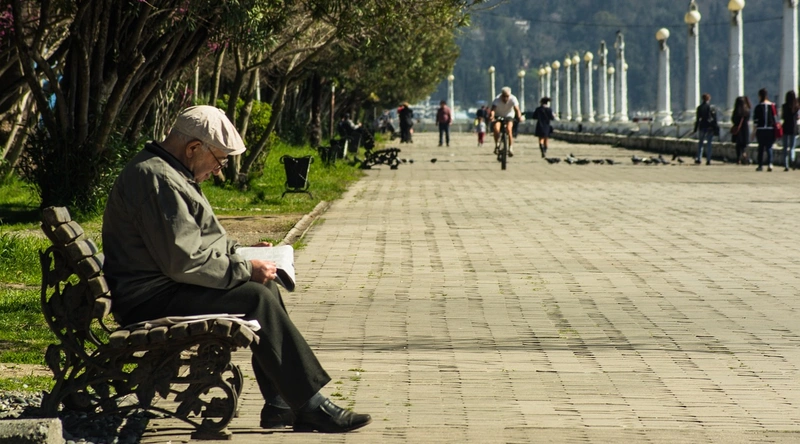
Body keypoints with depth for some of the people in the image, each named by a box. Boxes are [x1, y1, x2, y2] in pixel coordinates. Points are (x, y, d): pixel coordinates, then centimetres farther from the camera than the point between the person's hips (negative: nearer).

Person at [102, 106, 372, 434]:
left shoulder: (166, 173, 16)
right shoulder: (156, 180, -21)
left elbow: (194, 242, 28)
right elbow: (185, 262, -25)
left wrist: (241, 252, 15)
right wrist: (245, 269, -16)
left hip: (165, 286, 11)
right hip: (151, 301, -11)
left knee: (265, 289, 11)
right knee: (256, 300, -20)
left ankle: (280, 405, 8)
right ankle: (311, 406, -17)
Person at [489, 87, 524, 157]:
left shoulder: (513, 99, -24)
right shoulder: (497, 99, -26)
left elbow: (517, 109, -35)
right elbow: (493, 109, -39)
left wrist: (519, 117, -55)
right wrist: (491, 116, -60)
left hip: (509, 116, 0)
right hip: (498, 116, 0)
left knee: (509, 130, -26)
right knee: (496, 129, -26)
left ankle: (511, 148, -16)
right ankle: (497, 144, -2)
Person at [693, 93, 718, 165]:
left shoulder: (700, 108, -2)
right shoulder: (712, 108, -4)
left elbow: (697, 119, 0)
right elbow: (715, 119, -4)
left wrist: (695, 129, 5)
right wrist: (715, 129, 3)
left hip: (702, 127, 0)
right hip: (710, 127, 0)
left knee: (700, 142, 14)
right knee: (709, 143, 4)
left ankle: (699, 158, 9)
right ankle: (708, 160, 1)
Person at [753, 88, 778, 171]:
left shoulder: (758, 107, -6)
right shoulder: (773, 106, 1)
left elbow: (755, 120, -6)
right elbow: (776, 118, 3)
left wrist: (754, 131, 1)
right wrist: (776, 128, 12)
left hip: (761, 130, -2)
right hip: (771, 129, 2)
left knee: (761, 147, 9)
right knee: (769, 147, 6)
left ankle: (760, 165, 10)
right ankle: (770, 163, -13)